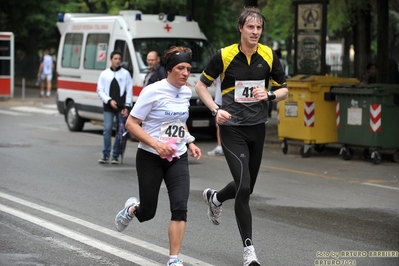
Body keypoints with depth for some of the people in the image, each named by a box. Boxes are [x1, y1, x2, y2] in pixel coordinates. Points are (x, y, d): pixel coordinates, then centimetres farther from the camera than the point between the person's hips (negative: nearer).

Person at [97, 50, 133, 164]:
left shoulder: (125, 74, 6)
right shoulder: (104, 74, 10)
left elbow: (129, 91, 3)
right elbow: (100, 91, 7)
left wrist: (127, 106, -5)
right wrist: (109, 101, -7)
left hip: (122, 107, 0)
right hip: (108, 107, 0)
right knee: (107, 129, -7)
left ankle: (115, 155, 6)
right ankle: (106, 155, -2)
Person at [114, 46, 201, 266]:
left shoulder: (186, 92, 4)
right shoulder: (153, 91, -15)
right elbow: (131, 124, -14)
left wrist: (189, 142, 7)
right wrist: (156, 144, -24)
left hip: (178, 158, 4)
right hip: (150, 158, -4)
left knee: (180, 207, -13)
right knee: (147, 213, 6)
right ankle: (132, 208, 43)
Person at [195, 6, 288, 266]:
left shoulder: (269, 56, -2)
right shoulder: (224, 55, -10)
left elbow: (284, 90, 7)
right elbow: (201, 85, 2)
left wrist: (270, 95, -15)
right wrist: (216, 110, -13)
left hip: (257, 127, 4)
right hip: (232, 128, -4)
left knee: (247, 187, 15)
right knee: (243, 186, -15)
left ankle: (215, 198, 50)